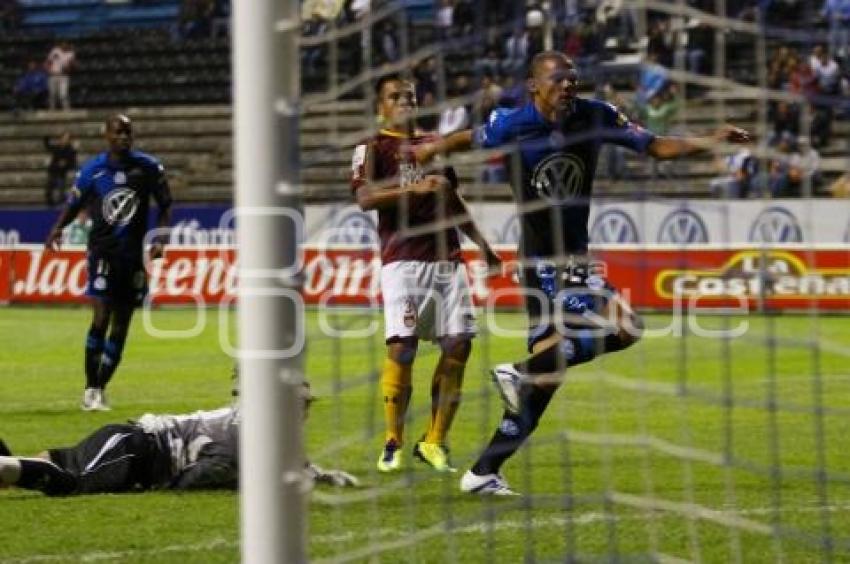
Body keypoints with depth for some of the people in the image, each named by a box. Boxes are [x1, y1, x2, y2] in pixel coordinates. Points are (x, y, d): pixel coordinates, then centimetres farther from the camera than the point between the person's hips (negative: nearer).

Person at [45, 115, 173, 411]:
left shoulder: (148, 167, 0)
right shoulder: (92, 170, -2)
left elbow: (165, 206, 7)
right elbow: (73, 204, 7)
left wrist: (160, 239, -6)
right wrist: (57, 229, -12)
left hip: (134, 254, 2)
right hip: (102, 253, -2)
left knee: (121, 325, 6)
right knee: (101, 316, -15)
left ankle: (100, 388, 17)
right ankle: (91, 387, -5)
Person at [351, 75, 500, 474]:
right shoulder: (372, 149, 3)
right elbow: (365, 198, -13)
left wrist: (482, 244, 28)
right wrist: (414, 188, -25)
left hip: (446, 258, 6)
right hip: (402, 259, -6)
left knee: (458, 345, -3)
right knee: (401, 347, -14)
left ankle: (434, 442, 4)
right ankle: (393, 445, -4)